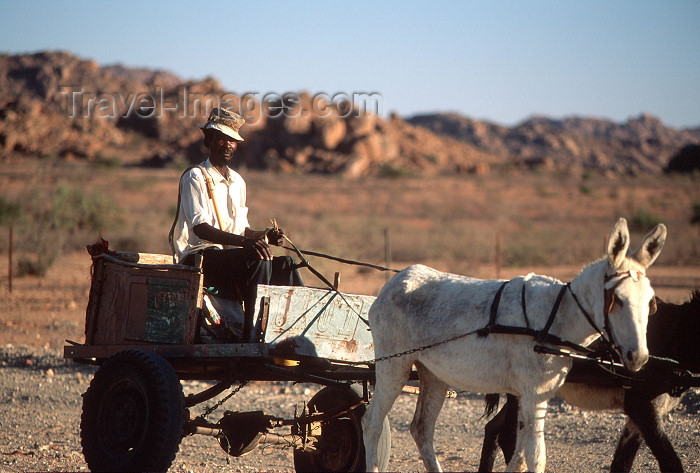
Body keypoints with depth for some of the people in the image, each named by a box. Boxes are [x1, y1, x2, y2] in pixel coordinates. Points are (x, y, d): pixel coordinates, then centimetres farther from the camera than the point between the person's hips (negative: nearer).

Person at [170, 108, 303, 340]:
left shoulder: (237, 181, 19)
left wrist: (264, 235, -2)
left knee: (284, 264, -15)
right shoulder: (195, 177, -6)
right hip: (197, 257, -7)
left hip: (231, 256, 7)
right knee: (257, 259, -32)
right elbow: (200, 227, -19)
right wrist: (245, 242, -32)